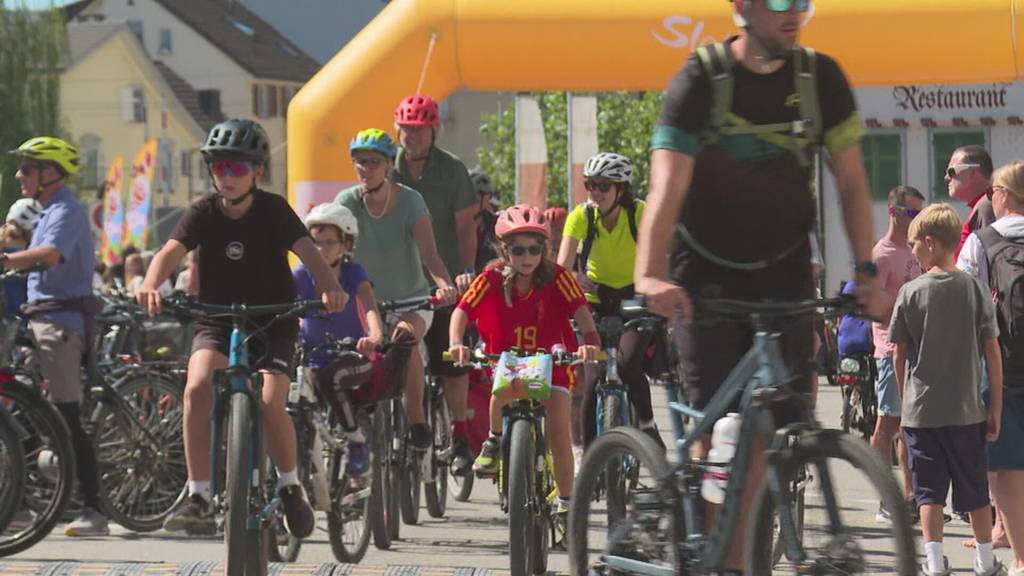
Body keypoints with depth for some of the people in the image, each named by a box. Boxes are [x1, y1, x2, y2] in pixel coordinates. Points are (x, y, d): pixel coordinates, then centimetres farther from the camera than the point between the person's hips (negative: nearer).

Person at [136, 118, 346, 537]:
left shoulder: (273, 210, -9)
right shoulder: (204, 212, -6)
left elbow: (307, 251, -24)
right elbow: (171, 251, -21)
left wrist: (330, 287, -45)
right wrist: (150, 283, -44)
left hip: (272, 324, -1)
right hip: (216, 322, 1)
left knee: (270, 403, -23)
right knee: (197, 388, -27)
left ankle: (290, 486, 5)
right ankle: (199, 497, -20)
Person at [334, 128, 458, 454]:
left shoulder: (409, 201, -14)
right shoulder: (348, 202, -9)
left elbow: (428, 252, -26)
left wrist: (444, 285, -46)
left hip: (411, 300, -2)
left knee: (404, 339, -32)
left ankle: (417, 419, -16)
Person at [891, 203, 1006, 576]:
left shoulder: (911, 292, -6)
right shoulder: (974, 289, -4)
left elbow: (899, 353, 0)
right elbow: (993, 352, -3)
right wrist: (996, 407, 4)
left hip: (920, 409, -1)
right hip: (967, 411, 1)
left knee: (929, 490, 4)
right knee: (975, 489, 12)